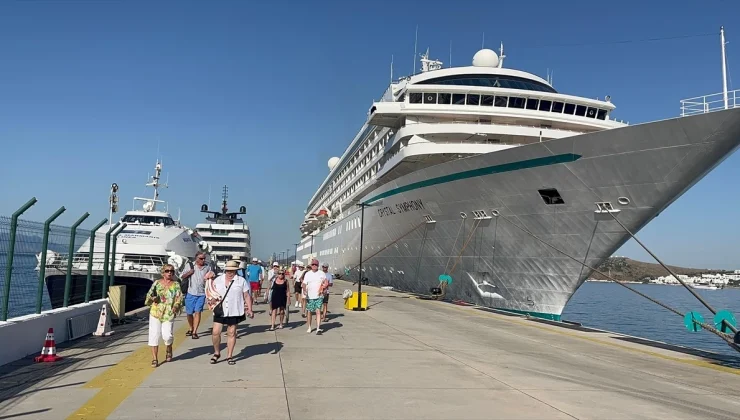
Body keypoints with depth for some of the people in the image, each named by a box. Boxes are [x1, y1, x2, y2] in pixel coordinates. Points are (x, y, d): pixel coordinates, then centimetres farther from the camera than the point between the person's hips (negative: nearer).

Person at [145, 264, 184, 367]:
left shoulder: (176, 285, 4)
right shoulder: (157, 283, 7)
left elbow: (179, 299, 1)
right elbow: (149, 296, 12)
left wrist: (176, 306, -17)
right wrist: (152, 298, -10)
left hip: (169, 314, -1)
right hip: (155, 312, 1)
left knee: (167, 335, -10)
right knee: (154, 334, -3)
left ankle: (169, 350, 24)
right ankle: (154, 359, 8)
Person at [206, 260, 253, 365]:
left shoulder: (241, 281, 1)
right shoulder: (217, 280, 7)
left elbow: (247, 296, 2)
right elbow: (211, 293, 17)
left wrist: (249, 310, -2)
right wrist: (211, 299, -4)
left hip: (234, 312, -1)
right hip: (220, 311, 2)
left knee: (231, 333, 6)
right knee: (215, 332, -2)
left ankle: (229, 356, 18)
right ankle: (216, 353, 20)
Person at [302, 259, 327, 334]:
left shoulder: (322, 273, 4)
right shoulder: (307, 274, 3)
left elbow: (325, 282, 15)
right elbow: (304, 284, -3)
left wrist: (323, 288, -3)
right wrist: (305, 290, -22)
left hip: (319, 296, -1)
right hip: (309, 296, 1)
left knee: (318, 311, -10)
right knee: (309, 312, 9)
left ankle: (318, 328, -12)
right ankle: (309, 327, 24)